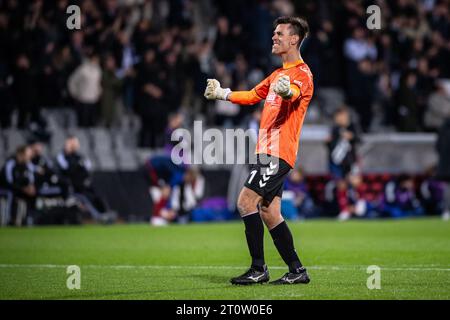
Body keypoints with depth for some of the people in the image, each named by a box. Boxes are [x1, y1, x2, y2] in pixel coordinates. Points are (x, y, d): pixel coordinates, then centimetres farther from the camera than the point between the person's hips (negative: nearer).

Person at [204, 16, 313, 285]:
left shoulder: (302, 74, -9)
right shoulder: (278, 74, 22)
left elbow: (294, 93, -33)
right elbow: (253, 96, 37)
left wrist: (286, 91, -56)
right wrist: (222, 94, 36)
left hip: (279, 152, -10)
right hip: (268, 151, 10)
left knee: (247, 201, -16)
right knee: (269, 212, 7)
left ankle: (259, 269, -13)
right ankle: (297, 271, 12)